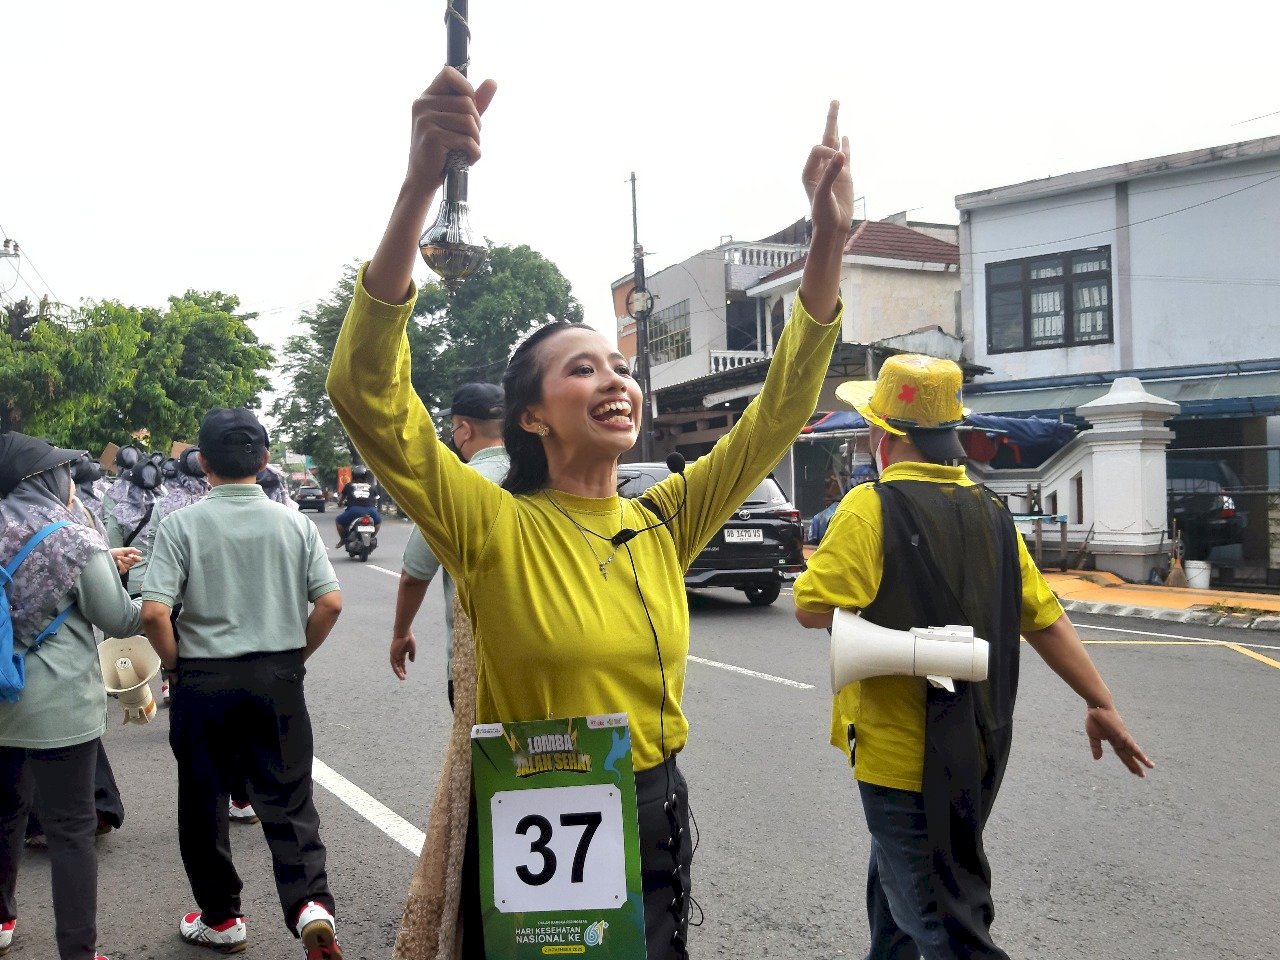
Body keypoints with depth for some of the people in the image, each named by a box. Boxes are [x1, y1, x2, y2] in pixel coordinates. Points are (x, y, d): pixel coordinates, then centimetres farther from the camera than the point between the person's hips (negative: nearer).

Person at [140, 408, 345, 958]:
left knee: (204, 804, 16)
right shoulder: (293, 523, -2)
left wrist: (176, 664, 1)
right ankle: (310, 904, -8)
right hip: (278, 678, 1)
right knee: (287, 802, 9)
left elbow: (153, 613, -16)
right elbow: (330, 603, -6)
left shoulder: (182, 525, -8)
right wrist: (297, 656, 7)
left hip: (204, 680, -1)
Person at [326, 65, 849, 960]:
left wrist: (831, 237, -13)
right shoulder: (493, 527, -15)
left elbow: (780, 411, -3)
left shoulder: (662, 525, -1)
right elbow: (367, 392, -28)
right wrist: (421, 184, -39)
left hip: (656, 829, 5)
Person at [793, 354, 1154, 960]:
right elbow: (1045, 618, 6)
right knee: (895, 890, 27)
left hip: (902, 758, -7)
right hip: (975, 753, 7)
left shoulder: (873, 507, -17)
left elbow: (812, 609, -21)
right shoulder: (990, 513, 3)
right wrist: (1101, 705, 15)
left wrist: (828, 567, 1)